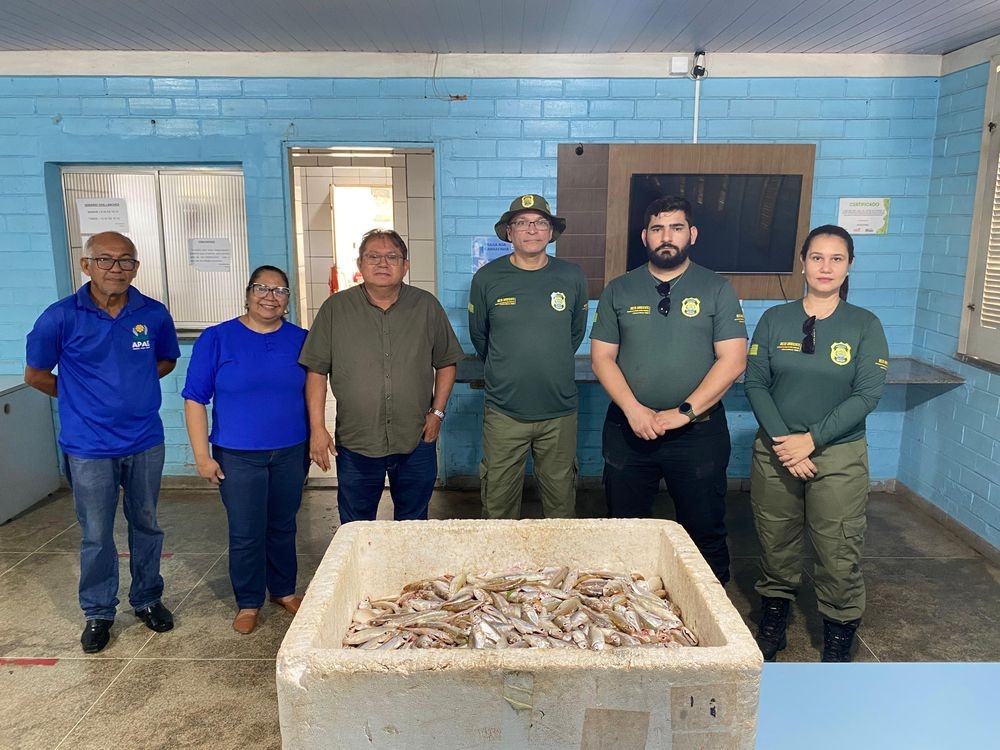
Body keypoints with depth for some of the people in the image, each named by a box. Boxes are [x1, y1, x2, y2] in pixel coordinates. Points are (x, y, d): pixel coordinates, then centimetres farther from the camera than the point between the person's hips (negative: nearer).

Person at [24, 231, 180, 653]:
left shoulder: (154, 314, -4)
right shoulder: (61, 317, -11)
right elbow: (35, 375, 2)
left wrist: (131, 386, 5)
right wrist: (81, 396, 8)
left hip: (145, 441, 2)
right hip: (89, 447, -2)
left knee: (146, 525, 16)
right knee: (96, 536, 9)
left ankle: (147, 599, 35)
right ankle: (98, 613, 29)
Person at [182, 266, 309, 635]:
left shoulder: (301, 340, 1)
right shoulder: (216, 339, -6)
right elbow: (195, 398, -5)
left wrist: (313, 444, 10)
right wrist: (202, 456, -8)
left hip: (290, 453, 2)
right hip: (238, 457, -2)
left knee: (283, 527, 15)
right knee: (246, 534, 6)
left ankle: (284, 591, 33)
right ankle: (248, 603, 24)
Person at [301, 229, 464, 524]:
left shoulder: (427, 306, 0)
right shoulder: (335, 308, -3)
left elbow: (446, 363, 8)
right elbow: (316, 371, -1)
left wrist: (437, 412, -1)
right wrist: (317, 428, -6)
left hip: (416, 442, 1)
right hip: (355, 444, 0)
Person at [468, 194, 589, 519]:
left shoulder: (572, 277, -1)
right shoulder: (487, 278, -4)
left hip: (560, 411, 1)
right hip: (503, 412, -1)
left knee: (561, 499, 14)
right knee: (499, 502, 9)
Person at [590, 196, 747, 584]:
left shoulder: (717, 289, 0)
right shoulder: (619, 290, 5)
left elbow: (732, 360, -7)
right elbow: (602, 357, 1)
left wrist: (684, 412, -15)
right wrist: (633, 410, -13)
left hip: (699, 431, -1)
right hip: (628, 430, 2)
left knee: (705, 532, 9)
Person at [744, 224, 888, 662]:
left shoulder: (865, 326, -3)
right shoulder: (775, 320, 1)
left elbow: (867, 395, -8)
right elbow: (755, 383, -3)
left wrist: (811, 439, -15)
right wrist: (782, 441, -13)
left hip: (839, 455, -1)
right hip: (775, 452, 2)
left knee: (840, 556, 2)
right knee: (775, 546, 12)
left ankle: (838, 646, 22)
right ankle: (772, 627, 32)